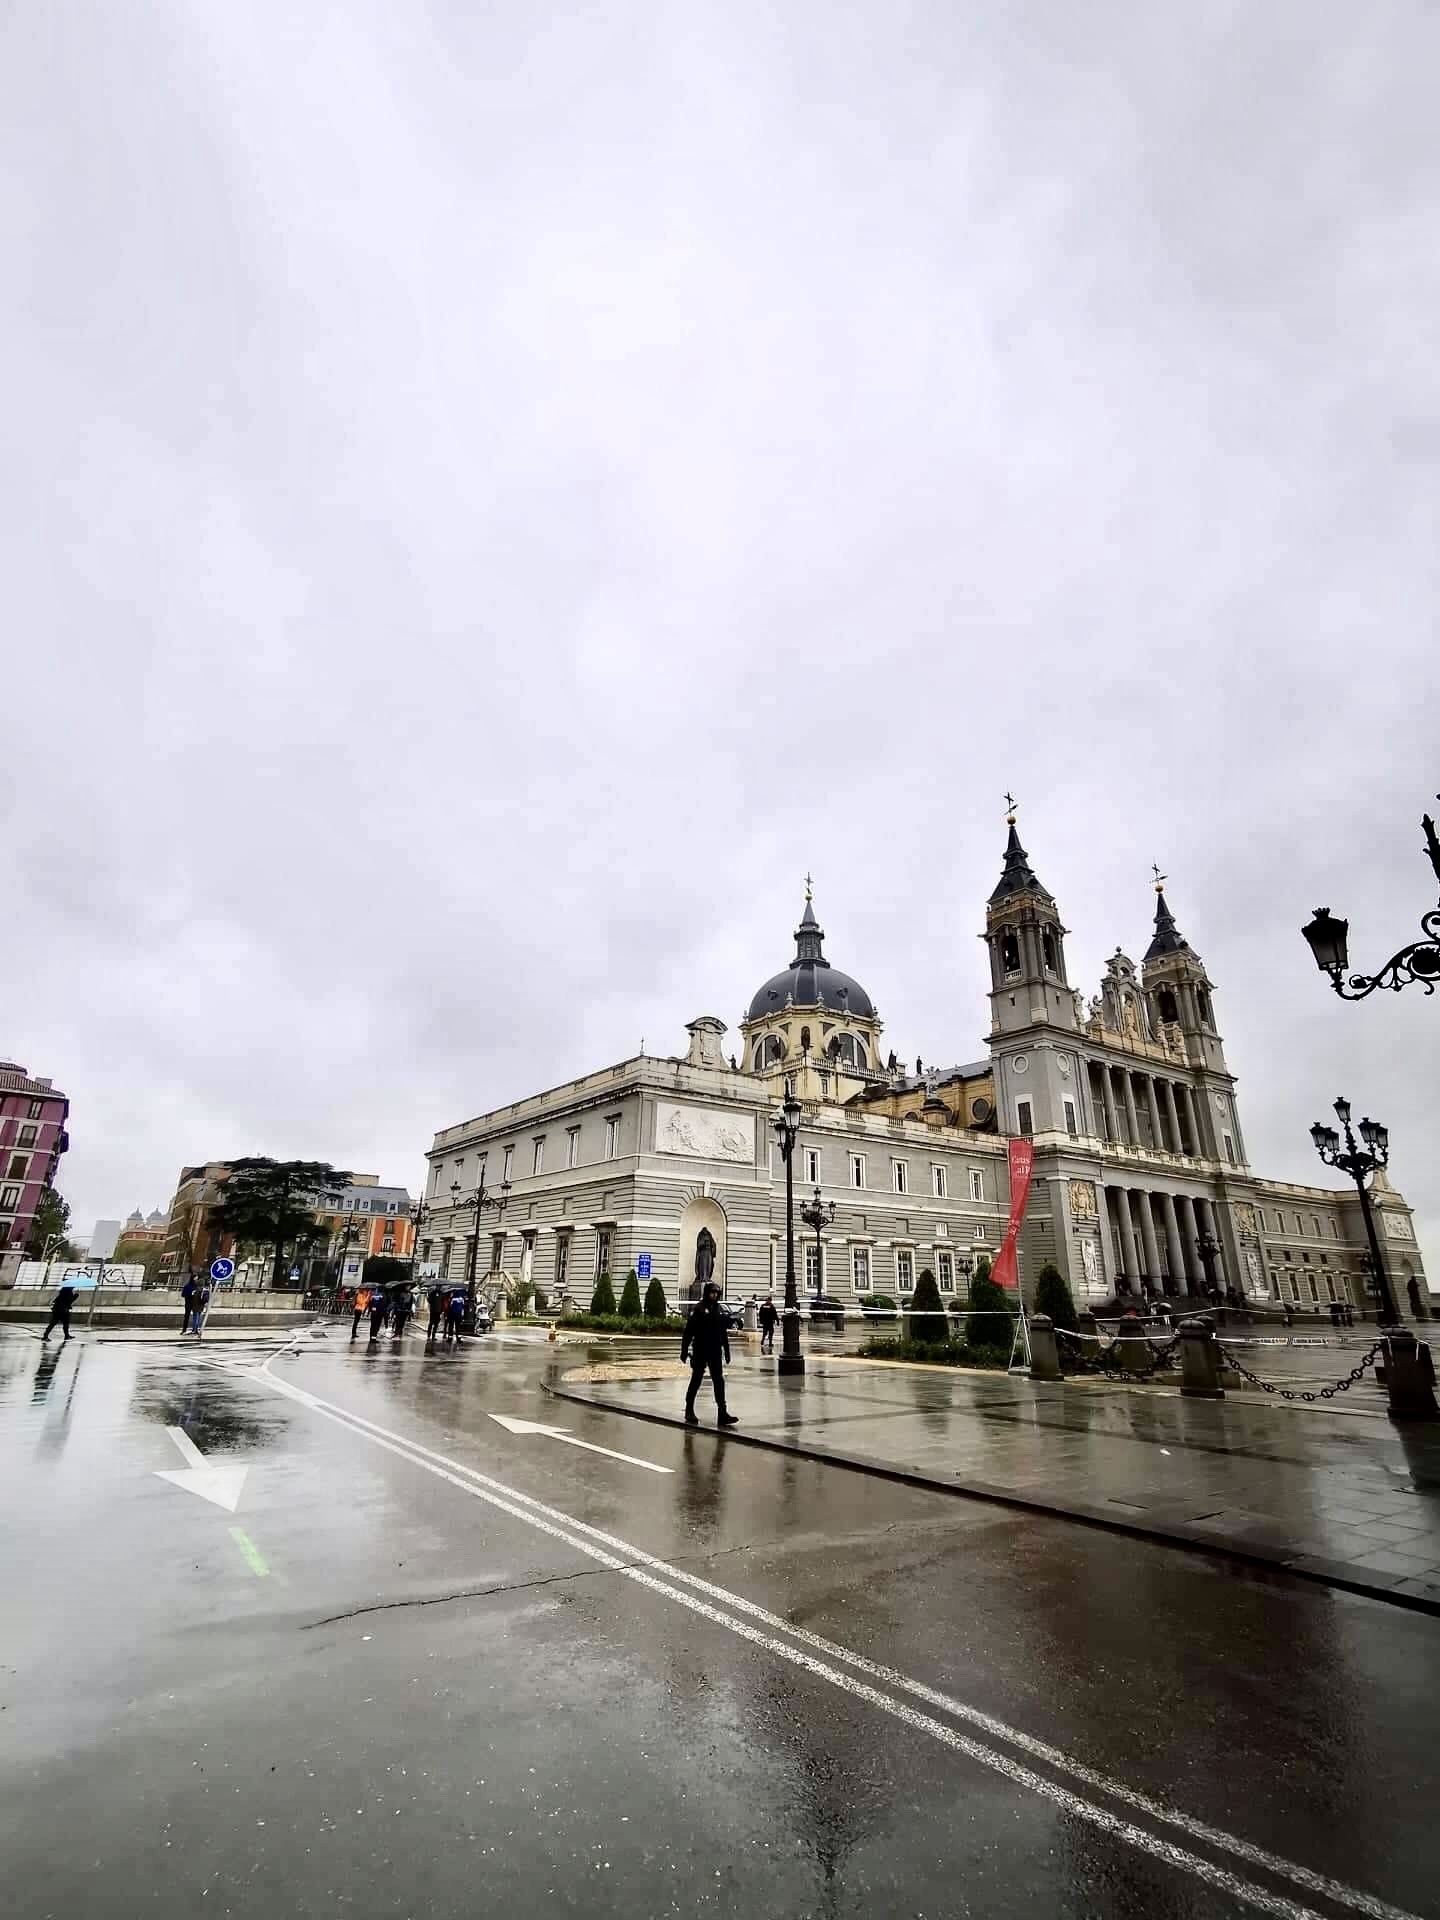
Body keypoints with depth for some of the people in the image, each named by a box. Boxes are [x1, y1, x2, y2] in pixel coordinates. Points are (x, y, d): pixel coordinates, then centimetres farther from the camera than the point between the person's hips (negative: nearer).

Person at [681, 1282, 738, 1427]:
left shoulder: (719, 1309, 8)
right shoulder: (698, 1308, -9)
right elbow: (688, 1331, -11)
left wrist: (726, 1350, 13)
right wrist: (684, 1350, -13)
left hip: (715, 1352, 5)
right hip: (700, 1352, -5)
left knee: (719, 1381, 0)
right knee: (696, 1381, 7)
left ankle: (722, 1413, 0)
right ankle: (689, 1411, 22)